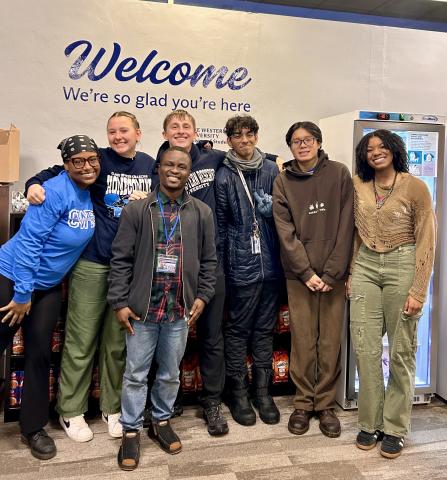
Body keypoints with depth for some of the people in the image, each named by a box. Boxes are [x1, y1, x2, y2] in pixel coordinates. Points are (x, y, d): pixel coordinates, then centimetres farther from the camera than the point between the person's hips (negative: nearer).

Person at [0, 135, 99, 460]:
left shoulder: (91, 194, 0)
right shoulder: (56, 191, -21)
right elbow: (29, 240, -22)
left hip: (49, 285, 6)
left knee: (40, 353, 11)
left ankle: (33, 427, 26)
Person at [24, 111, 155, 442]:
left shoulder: (150, 166, 10)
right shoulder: (100, 159, 0)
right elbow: (59, 172, 7)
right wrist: (35, 183, -11)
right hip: (93, 263, -3)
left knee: (118, 342, 13)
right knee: (81, 340, 4)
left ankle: (113, 408, 28)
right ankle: (71, 411, 21)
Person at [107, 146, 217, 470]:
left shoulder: (202, 213, 4)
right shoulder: (137, 210, -1)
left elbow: (209, 260, 8)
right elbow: (121, 259, -2)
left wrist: (203, 296, 1)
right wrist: (119, 302, -6)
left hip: (180, 309, 2)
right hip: (142, 307, -1)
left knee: (170, 373, 15)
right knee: (136, 373, 8)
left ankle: (162, 420, 36)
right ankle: (131, 431, 25)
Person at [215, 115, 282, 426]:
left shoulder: (271, 170, 6)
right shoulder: (224, 176, -2)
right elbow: (219, 225, -1)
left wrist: (272, 207, -3)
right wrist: (219, 265, -2)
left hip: (271, 263, 3)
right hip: (241, 264, -3)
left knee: (265, 328, 13)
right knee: (238, 329, 8)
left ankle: (263, 390, 28)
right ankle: (239, 391, 24)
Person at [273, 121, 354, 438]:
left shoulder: (339, 174, 3)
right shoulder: (283, 182, 5)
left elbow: (345, 226, -3)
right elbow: (286, 232, -2)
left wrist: (332, 273, -9)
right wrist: (307, 272, -10)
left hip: (333, 274, 0)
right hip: (299, 275, 0)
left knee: (331, 342, 5)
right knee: (302, 341, 4)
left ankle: (326, 404, 21)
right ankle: (303, 404, 21)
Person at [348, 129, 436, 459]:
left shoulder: (415, 187, -3)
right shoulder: (357, 187, 8)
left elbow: (427, 243, -4)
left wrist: (417, 292, -9)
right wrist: (350, 273, 8)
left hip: (402, 266, -3)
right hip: (365, 267, 3)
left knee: (401, 350, 3)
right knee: (366, 349, 2)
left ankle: (395, 428, 18)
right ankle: (369, 423, 18)